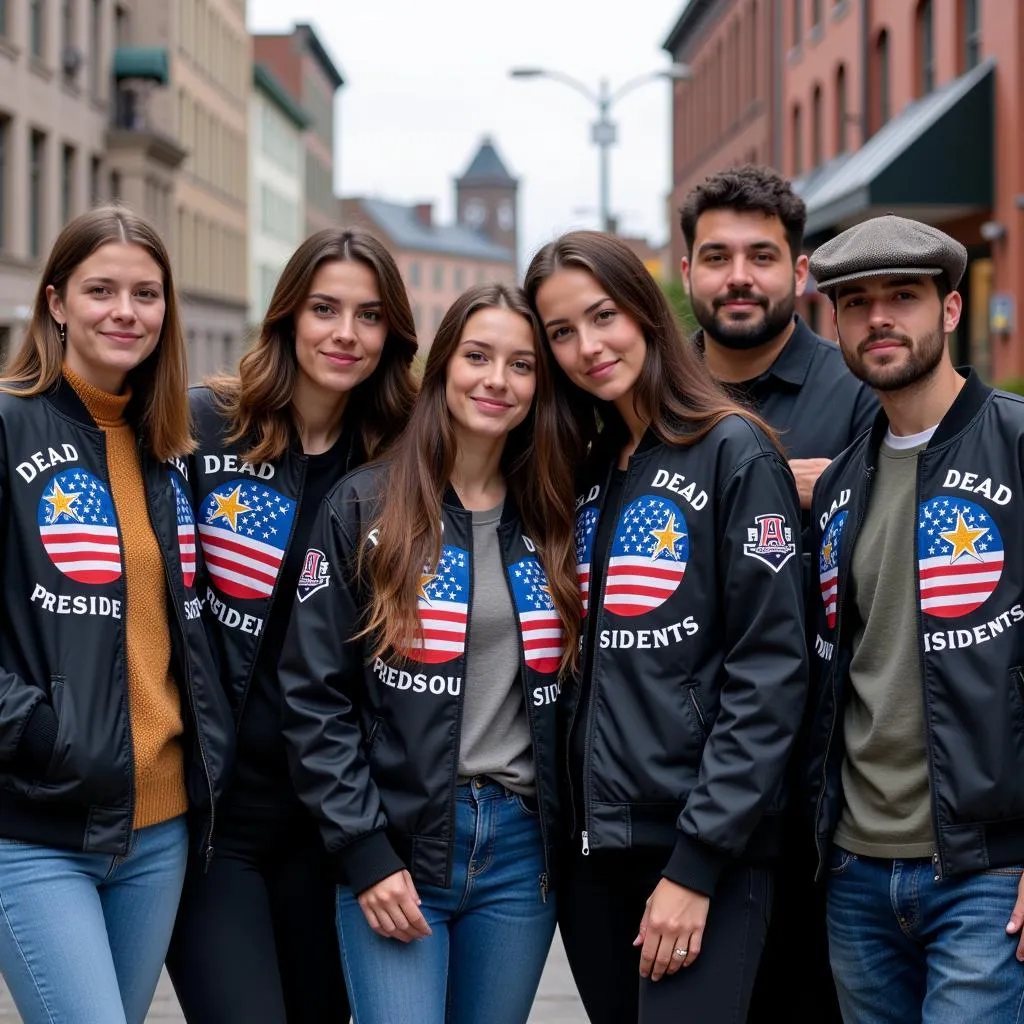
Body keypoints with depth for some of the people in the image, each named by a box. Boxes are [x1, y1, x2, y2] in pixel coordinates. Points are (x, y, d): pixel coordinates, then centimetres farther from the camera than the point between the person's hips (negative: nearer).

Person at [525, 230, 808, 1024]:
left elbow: (770, 672, -12)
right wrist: (568, 828, 4)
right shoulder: (585, 470, 13)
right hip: (592, 847, 6)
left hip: (707, 849, -6)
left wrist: (698, 863, -16)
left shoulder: (735, 453, -6)